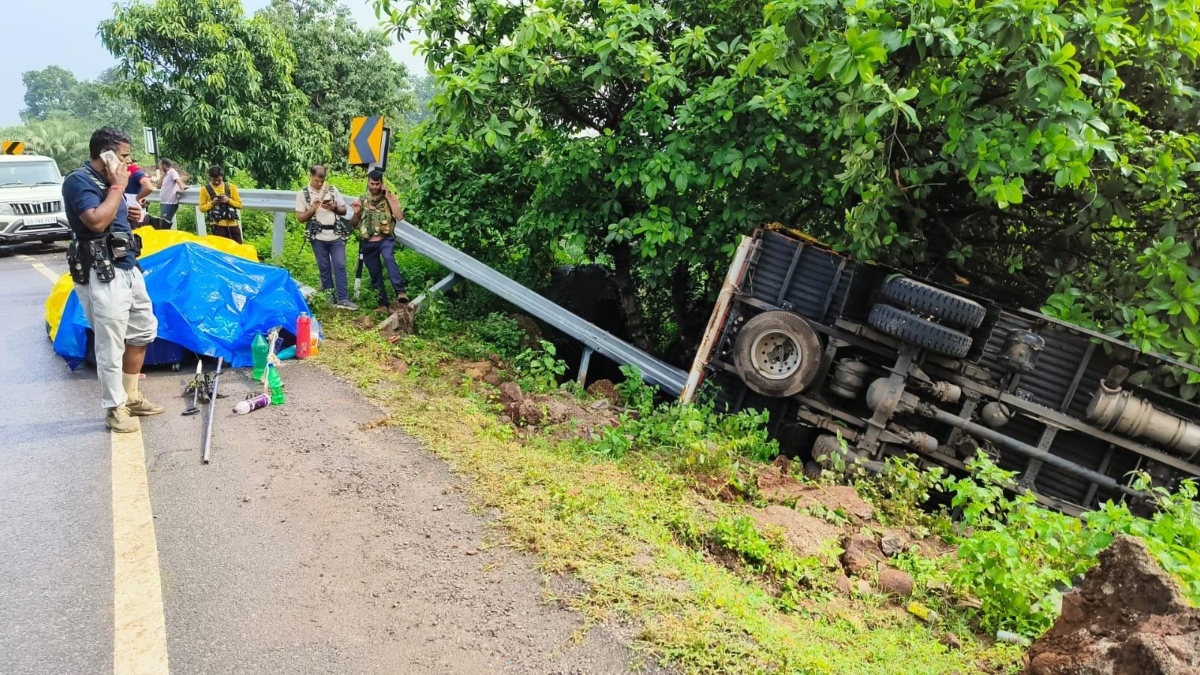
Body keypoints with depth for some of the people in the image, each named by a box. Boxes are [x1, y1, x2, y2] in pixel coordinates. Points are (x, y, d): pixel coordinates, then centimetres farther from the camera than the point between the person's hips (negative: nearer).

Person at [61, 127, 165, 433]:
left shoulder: (107, 180, 14)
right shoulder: (79, 180, -13)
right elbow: (96, 221, -28)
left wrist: (132, 215, 5)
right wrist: (118, 187, -17)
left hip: (128, 268, 10)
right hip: (102, 276, -10)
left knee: (144, 330, 18)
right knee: (111, 345, -2)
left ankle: (131, 396, 31)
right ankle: (114, 410, 10)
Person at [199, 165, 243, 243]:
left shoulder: (230, 187, 5)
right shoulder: (205, 189, 2)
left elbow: (239, 204, 6)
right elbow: (202, 208, 4)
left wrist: (229, 200, -11)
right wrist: (212, 203, -12)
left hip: (232, 223, 2)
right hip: (217, 224, -2)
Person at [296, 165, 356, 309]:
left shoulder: (332, 189, 7)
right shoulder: (303, 194, 1)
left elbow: (344, 210, 10)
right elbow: (300, 218, 0)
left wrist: (334, 207, -10)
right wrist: (313, 209, -15)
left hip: (336, 235, 1)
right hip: (318, 237, -1)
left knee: (340, 266, -5)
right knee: (324, 268, 5)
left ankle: (343, 299, -5)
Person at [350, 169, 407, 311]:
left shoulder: (389, 197, 4)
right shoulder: (362, 200, 11)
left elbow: (400, 216, -11)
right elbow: (353, 224, 15)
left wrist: (388, 197, -12)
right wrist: (356, 213, -6)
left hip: (385, 239, -4)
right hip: (367, 243, 4)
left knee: (389, 259, -33)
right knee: (375, 275, 7)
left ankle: (400, 293, -46)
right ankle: (383, 304, 17)